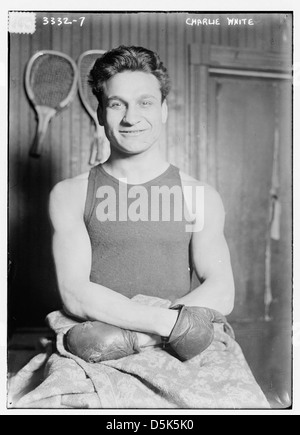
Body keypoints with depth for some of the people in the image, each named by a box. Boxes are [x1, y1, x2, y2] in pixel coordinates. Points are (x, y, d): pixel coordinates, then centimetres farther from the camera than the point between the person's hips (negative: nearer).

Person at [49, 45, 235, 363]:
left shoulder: (200, 196, 6)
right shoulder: (69, 194, 5)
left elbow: (221, 294, -2)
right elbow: (74, 294, -6)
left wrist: (129, 335, -15)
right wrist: (172, 322, -18)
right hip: (97, 365, 0)